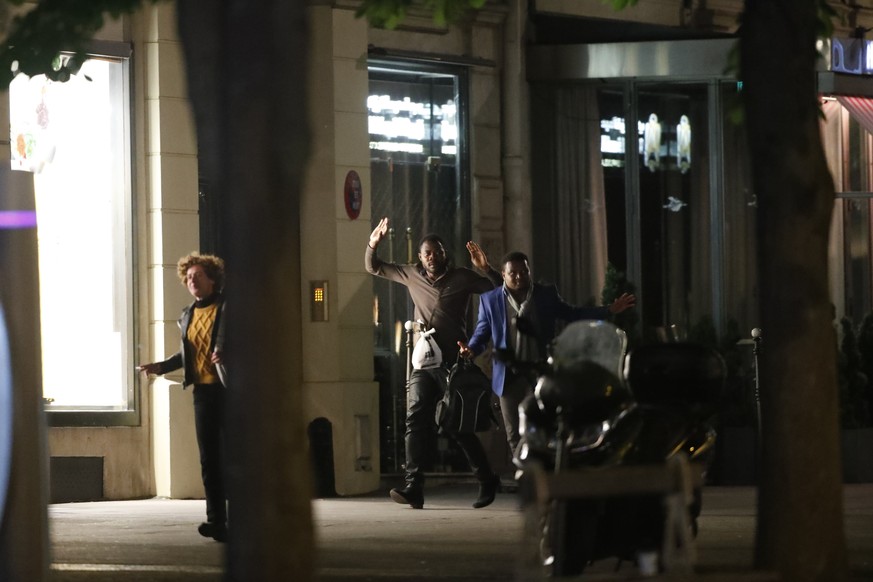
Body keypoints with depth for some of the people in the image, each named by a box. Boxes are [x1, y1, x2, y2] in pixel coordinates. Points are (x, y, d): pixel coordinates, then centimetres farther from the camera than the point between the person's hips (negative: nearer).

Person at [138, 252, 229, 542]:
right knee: (209, 459, 4)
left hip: (228, 389, -6)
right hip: (203, 391, 6)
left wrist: (227, 354, -28)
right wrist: (161, 366, 14)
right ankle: (217, 519, 7)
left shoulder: (228, 308, -6)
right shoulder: (188, 315, 14)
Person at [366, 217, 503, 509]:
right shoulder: (412, 275, 10)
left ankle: (487, 481, 16)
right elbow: (374, 267, 19)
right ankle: (414, 487, -17)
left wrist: (486, 269, -22)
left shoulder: (462, 278, -1)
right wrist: (373, 244, 0)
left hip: (453, 363, -4)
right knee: (416, 421, -10)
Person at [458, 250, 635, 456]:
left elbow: (573, 314, 13)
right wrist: (471, 349, -17)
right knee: (514, 434, 5)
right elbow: (482, 333, 6)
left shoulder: (547, 294, 6)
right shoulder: (490, 300, 4)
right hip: (508, 377, 1)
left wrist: (610, 310, 5)